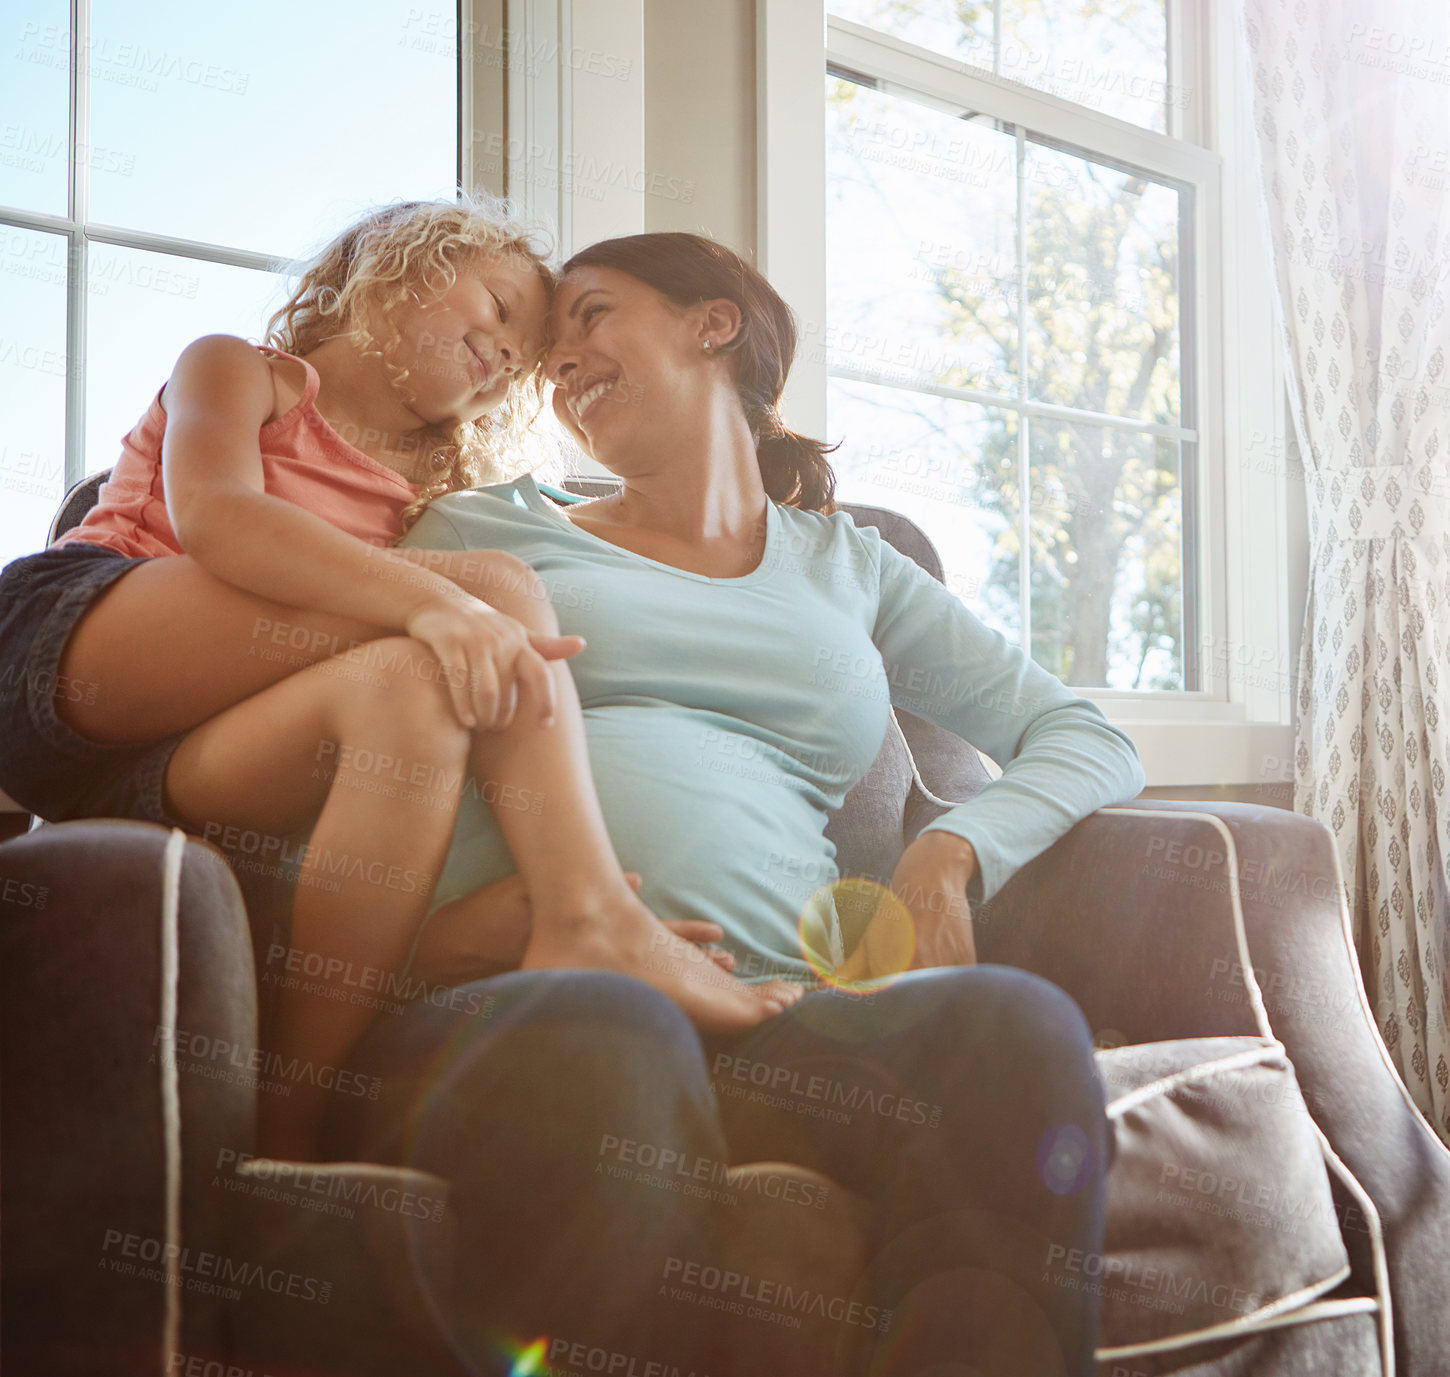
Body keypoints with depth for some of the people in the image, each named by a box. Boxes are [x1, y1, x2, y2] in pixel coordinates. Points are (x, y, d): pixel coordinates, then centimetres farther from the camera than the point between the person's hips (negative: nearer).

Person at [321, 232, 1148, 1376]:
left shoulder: (849, 568, 28)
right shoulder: (485, 529, 25)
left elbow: (1093, 740, 27)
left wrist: (948, 857, 5)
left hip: (774, 1024, 2)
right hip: (509, 1008, -1)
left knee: (1018, 1027, -31)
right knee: (599, 1035, -39)